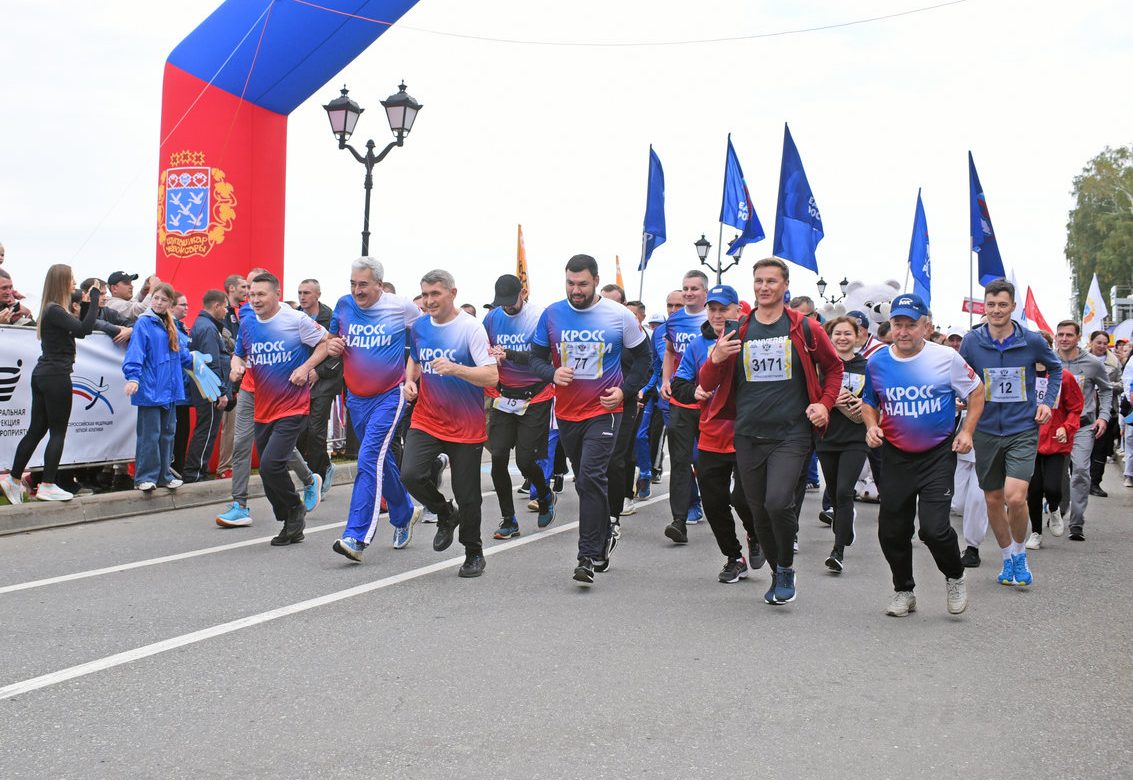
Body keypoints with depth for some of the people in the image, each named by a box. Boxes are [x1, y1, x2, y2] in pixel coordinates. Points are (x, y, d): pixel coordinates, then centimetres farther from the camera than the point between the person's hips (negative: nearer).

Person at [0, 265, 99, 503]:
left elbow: (78, 330, 17)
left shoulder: (53, 309, 14)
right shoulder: (55, 311, -15)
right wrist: (94, 300, -17)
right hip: (56, 376, -9)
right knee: (58, 432, -2)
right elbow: (84, 329, -24)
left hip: (43, 375, 9)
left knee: (36, 430, 13)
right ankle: (47, 486, 0)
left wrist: (85, 305, 9)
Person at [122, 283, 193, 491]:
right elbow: (135, 352, -18)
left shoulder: (171, 325, 13)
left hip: (169, 389, 7)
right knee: (149, 435, -5)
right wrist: (133, 377, -28)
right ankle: (145, 477, 1)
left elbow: (182, 352, 22)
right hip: (150, 388, -7)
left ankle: (164, 475, 20)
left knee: (167, 433, 12)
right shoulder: (144, 323, -9)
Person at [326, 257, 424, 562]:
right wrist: (332, 348, -8)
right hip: (356, 398, 5)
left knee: (369, 459, -17)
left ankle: (356, 537, -20)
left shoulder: (401, 307, -8)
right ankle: (405, 514, 39)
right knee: (383, 460, 17)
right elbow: (333, 342, 16)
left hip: (389, 396, -5)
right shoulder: (344, 306, 2)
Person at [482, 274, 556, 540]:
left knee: (525, 460, -7)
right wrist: (491, 357, -7)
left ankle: (545, 497, 27)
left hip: (534, 399, -4)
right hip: (503, 398, 4)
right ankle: (508, 520, 9)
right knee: (498, 458, -4)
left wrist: (507, 354, -32)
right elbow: (484, 350, 16)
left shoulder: (539, 317, -12)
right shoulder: (493, 317, 3)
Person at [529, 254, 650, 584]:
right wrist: (552, 374, -17)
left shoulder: (620, 316, -5)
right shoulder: (552, 314, 0)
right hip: (566, 412, 4)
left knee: (590, 478, -17)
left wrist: (625, 390, -9)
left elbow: (641, 358, 6)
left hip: (603, 411, -4)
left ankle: (589, 557, -14)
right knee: (585, 480, 16)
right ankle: (604, 536, 37)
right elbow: (536, 357, 5)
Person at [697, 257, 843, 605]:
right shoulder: (737, 331, 6)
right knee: (759, 511, 9)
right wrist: (715, 360, -13)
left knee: (778, 502, -21)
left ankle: (787, 567, 4)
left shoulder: (805, 329, 1)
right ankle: (777, 574, 29)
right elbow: (708, 384, 8)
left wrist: (825, 404, 1)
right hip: (748, 436, 3)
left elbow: (833, 368, 16)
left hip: (791, 434, -3)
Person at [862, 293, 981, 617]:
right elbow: (869, 403, 15)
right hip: (895, 456, 3)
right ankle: (903, 591, 29)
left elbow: (976, 391, 6)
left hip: (938, 454, -3)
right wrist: (872, 426, -4)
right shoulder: (877, 363, -1)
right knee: (891, 531, 6)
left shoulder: (946, 358, -8)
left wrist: (967, 431, -4)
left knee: (933, 527, -15)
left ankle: (955, 578, 15)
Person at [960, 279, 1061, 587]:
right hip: (986, 431, 2)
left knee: (1015, 498, -16)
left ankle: (1020, 555, 9)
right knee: (994, 500, 10)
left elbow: (1055, 367, 15)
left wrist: (1047, 402, 5)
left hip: (1023, 430, -2)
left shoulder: (1032, 341, -6)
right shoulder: (971, 341, -4)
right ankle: (1008, 559, 30)